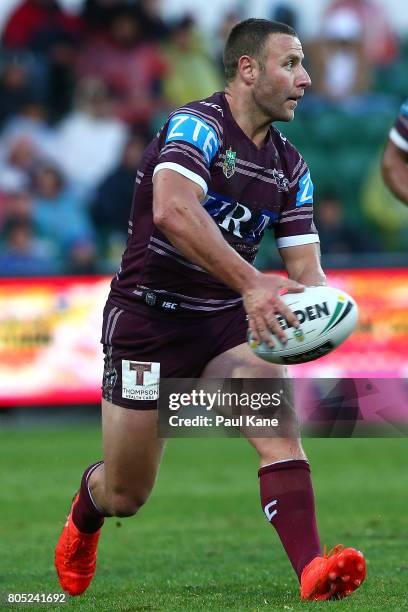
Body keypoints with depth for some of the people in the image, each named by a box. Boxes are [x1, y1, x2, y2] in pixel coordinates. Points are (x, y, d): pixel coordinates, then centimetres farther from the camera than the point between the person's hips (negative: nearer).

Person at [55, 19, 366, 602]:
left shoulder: (291, 167, 4)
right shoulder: (197, 126, -19)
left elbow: (304, 265, 4)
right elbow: (173, 210, -38)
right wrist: (251, 280, -46)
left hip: (227, 320, 5)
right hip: (148, 318, -5)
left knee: (278, 425, -23)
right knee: (126, 496, 6)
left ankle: (314, 573, -32)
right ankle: (84, 516, 42)